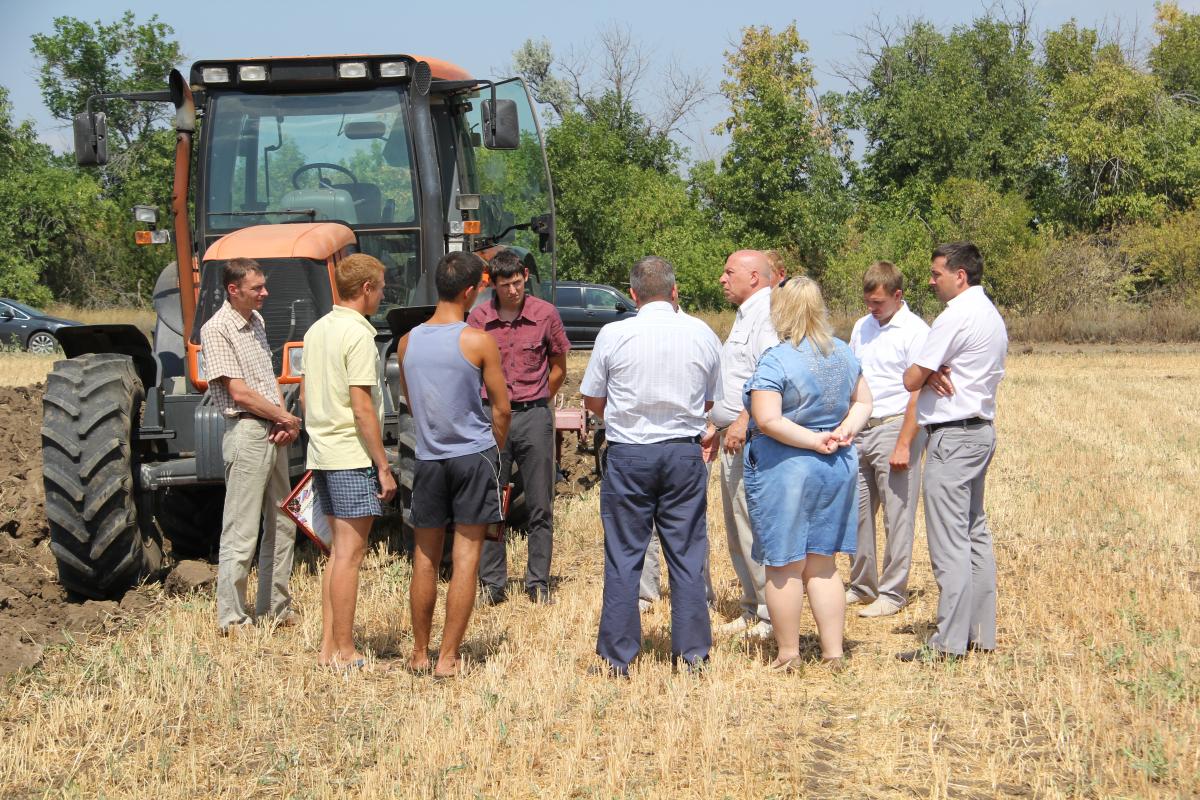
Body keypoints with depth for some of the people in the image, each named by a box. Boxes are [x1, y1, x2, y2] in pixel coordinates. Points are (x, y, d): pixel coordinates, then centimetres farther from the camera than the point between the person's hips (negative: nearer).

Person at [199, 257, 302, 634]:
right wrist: (287, 418, -9)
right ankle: (232, 620, 0)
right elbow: (240, 393, -17)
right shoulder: (217, 330, -13)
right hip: (246, 432, -9)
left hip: (275, 434, 9)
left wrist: (286, 421, 1)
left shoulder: (255, 321, 13)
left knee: (282, 525, 15)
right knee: (241, 533, -5)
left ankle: (275, 607, 25)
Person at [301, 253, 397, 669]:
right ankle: (344, 654, -1)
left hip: (322, 454, 9)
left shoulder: (316, 330, 11)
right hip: (352, 456, -9)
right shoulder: (357, 335, -15)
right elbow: (361, 406, -19)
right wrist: (383, 466, -15)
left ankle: (329, 646, 17)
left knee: (339, 551, 15)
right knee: (349, 554, -4)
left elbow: (305, 395, 16)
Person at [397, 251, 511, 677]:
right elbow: (502, 408, -5)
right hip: (474, 455, -4)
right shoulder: (478, 342, -11)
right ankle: (448, 658, 1)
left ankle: (420, 653, 19)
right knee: (466, 556, 1)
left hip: (428, 458, 4)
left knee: (425, 558, 13)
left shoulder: (407, 342, 2)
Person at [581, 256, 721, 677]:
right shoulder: (702, 334, 2)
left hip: (628, 455, -2)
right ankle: (693, 652, 13)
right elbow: (711, 401, 11)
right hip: (685, 453, 2)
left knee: (623, 556, 4)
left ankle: (618, 657, 7)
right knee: (687, 555, 9)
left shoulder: (614, 335, -7)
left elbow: (592, 400, 3)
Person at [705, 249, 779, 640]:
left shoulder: (766, 316, -14)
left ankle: (771, 617, -5)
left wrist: (743, 422, -28)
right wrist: (716, 425, 26)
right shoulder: (744, 316, 20)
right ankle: (753, 610, 21)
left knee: (754, 529, -9)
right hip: (733, 438, 11)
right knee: (738, 532, 14)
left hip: (751, 439, -11)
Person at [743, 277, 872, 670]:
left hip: (784, 470, -6)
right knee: (822, 564, 15)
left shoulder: (776, 360, -16)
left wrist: (815, 441, -15)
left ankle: (788, 654, 12)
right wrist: (844, 433, -4)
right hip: (837, 468, 6)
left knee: (784, 566, 4)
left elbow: (768, 420, -23)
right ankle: (834, 653, 14)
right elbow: (863, 403, 11)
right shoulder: (844, 354, 5)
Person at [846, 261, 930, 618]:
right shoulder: (862, 328, 13)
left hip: (894, 428, -7)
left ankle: (893, 592, 6)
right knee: (857, 512, 11)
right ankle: (861, 585, 22)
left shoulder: (915, 331, -9)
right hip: (860, 429, 7)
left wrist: (904, 444, -17)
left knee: (897, 517, -2)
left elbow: (918, 393, -13)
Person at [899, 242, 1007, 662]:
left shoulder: (955, 317, -15)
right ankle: (980, 632, 16)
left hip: (952, 435, -10)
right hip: (981, 428, 10)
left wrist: (927, 373, 9)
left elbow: (911, 380, -14)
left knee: (949, 541, -9)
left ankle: (949, 640, -9)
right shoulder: (992, 316, 16)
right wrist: (937, 372, -3)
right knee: (975, 534, 13)